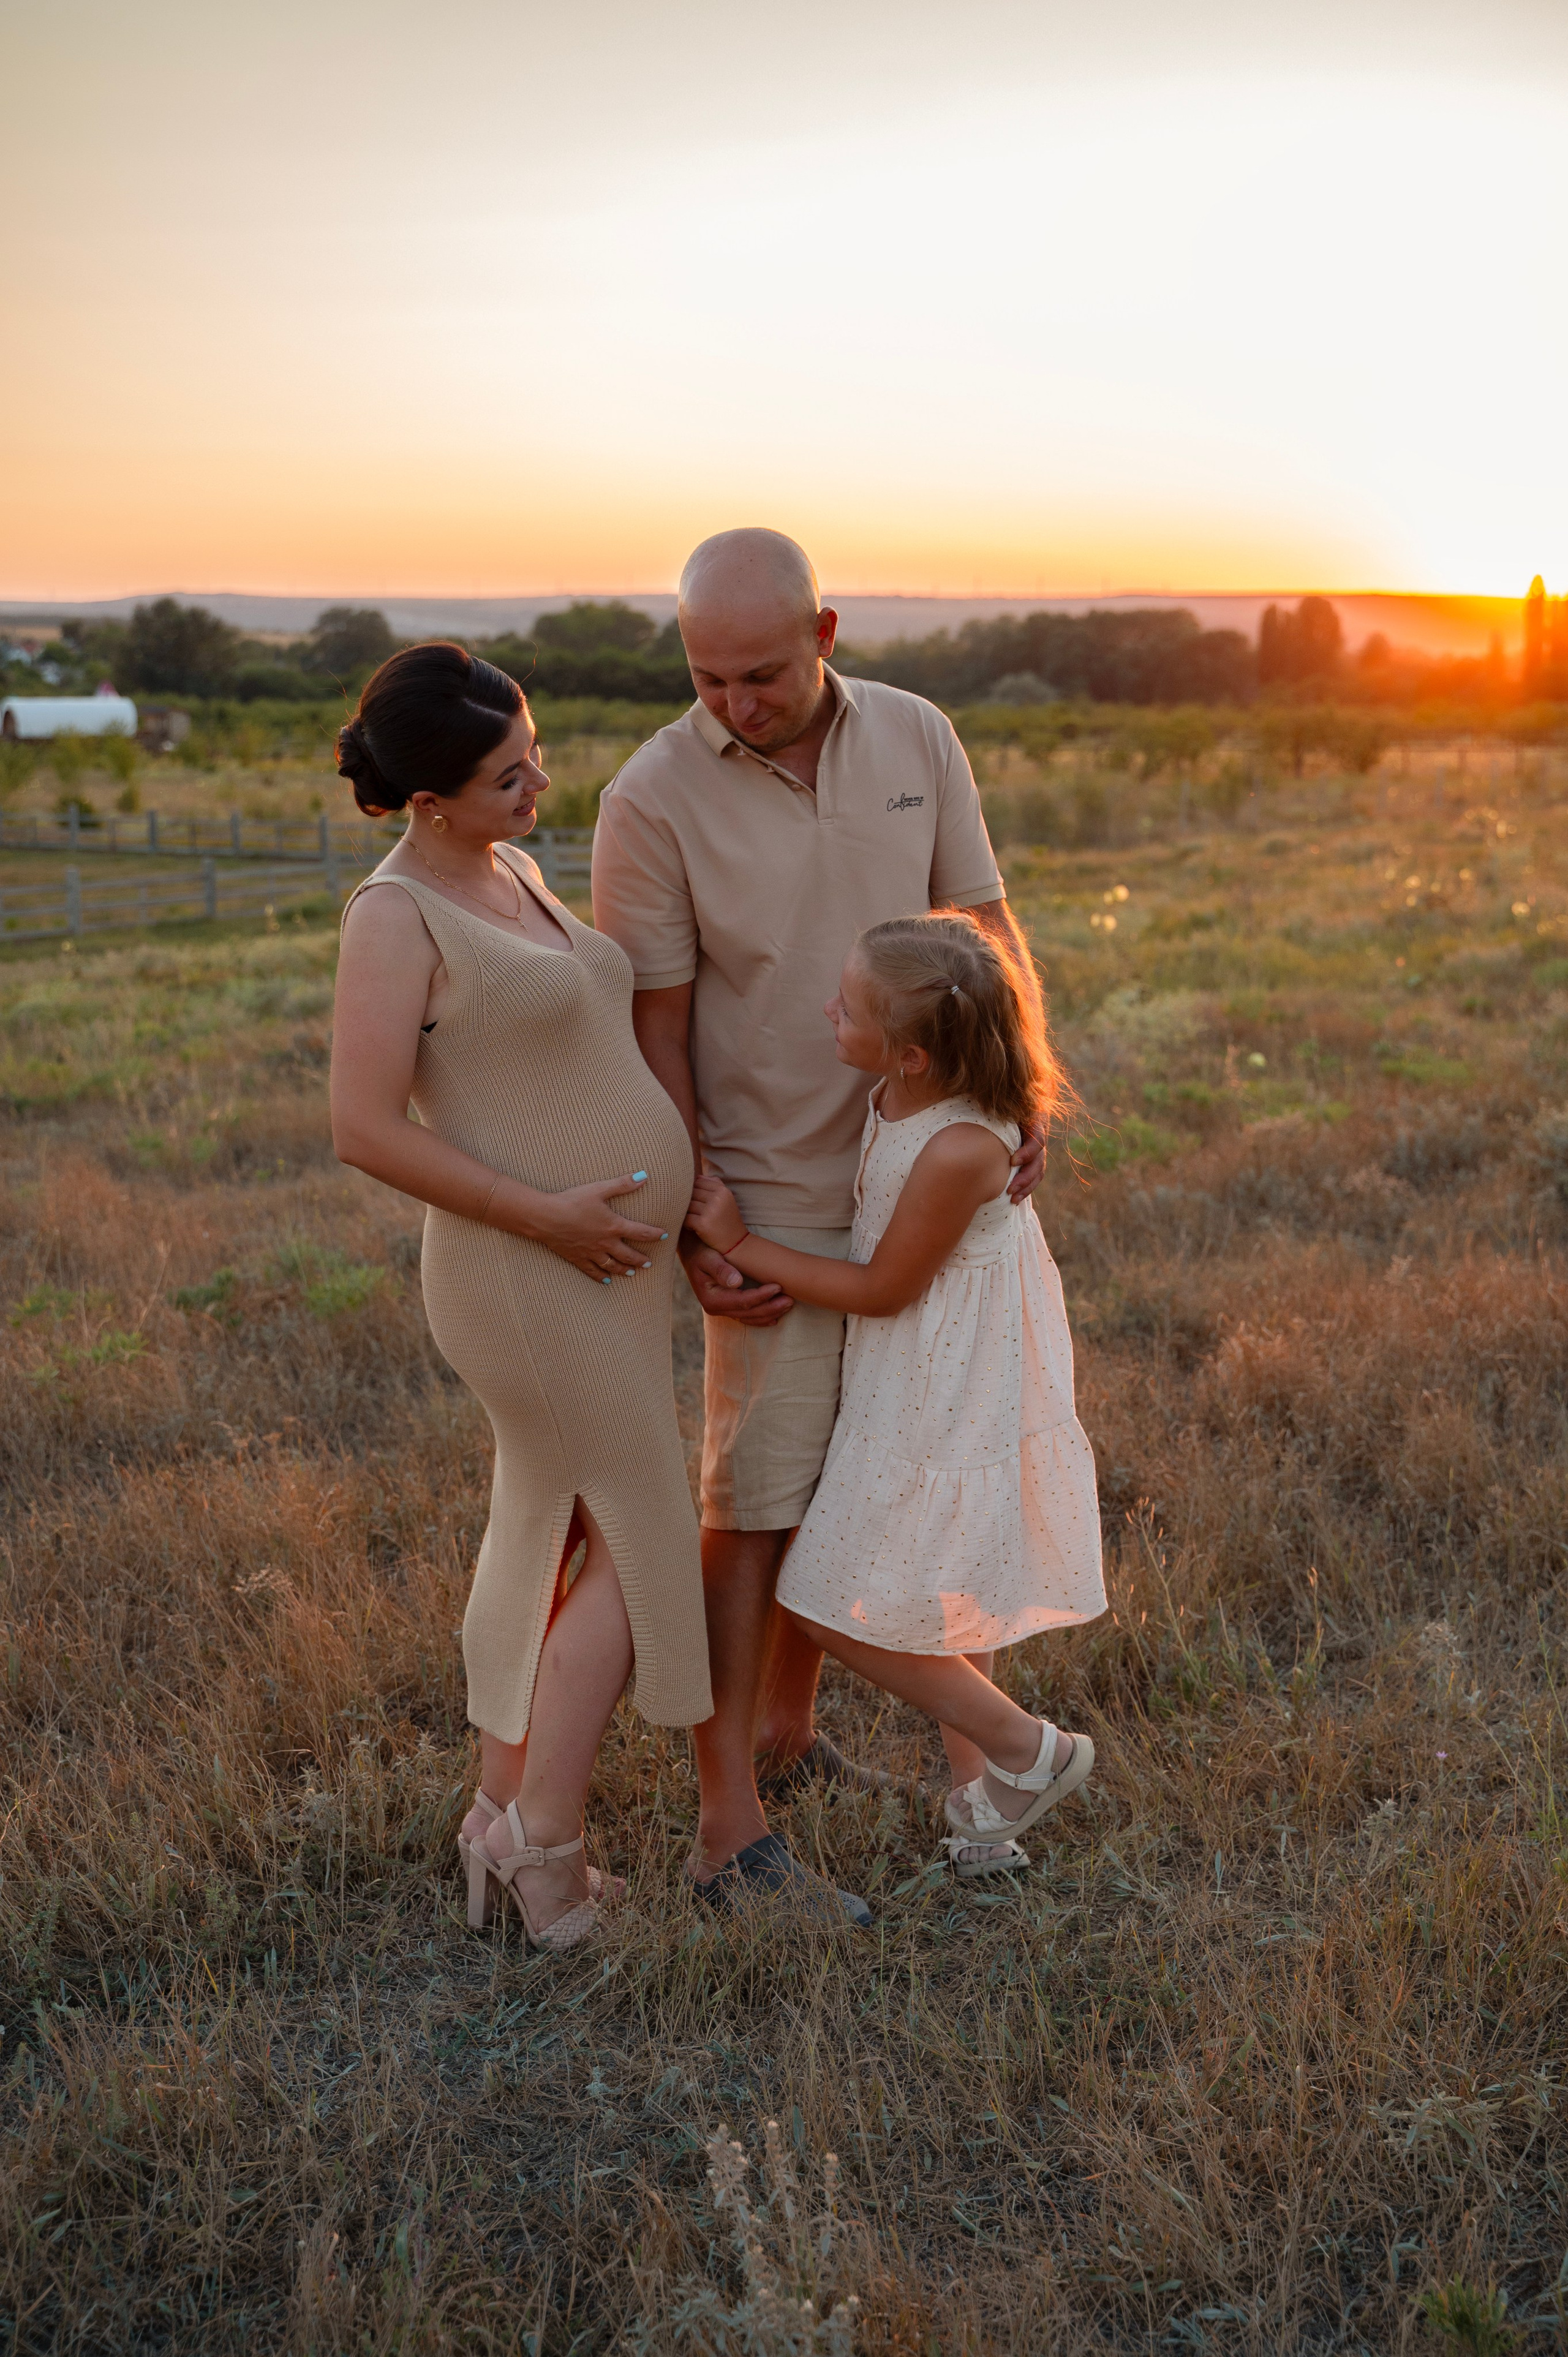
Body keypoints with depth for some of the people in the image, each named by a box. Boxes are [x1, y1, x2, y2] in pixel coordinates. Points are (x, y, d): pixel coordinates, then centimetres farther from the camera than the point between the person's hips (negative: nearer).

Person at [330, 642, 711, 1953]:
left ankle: (504, 1822, 29)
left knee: (555, 1534, 16)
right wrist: (550, 1215, -21)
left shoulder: (515, 874, 10)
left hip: (608, 1259, 9)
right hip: (534, 1279, -9)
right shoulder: (395, 915, -16)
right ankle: (546, 1848, 13)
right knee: (640, 1545, 0)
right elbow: (366, 1130, -21)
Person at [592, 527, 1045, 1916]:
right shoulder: (654, 801, -15)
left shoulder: (917, 738, -3)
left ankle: (787, 1732, 33)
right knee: (760, 1500, -3)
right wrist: (695, 1238, -14)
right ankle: (729, 1823, 6)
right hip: (777, 1202, -5)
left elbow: (986, 928, 3)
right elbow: (657, 1036, -12)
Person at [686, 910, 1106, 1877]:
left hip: (952, 1395, -9)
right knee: (945, 1599, 22)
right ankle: (978, 1793, 40)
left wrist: (739, 1244, -14)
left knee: (841, 1610, 0)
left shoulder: (957, 1152, -32)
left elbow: (882, 1288, -19)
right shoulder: (906, 1094, -8)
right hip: (925, 1385, 9)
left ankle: (1027, 1750, 16)